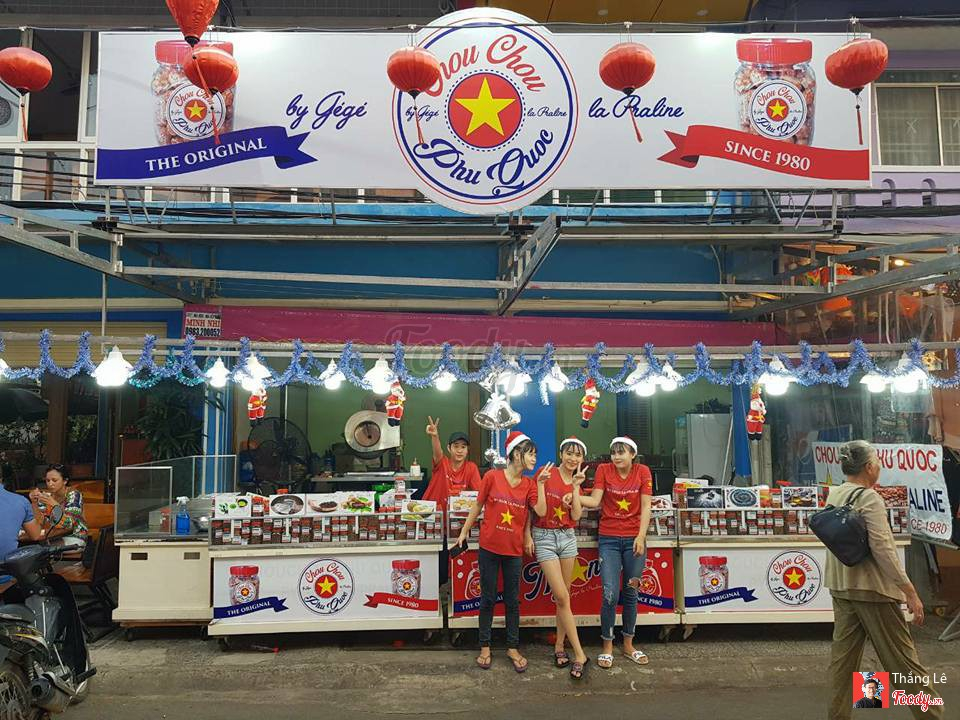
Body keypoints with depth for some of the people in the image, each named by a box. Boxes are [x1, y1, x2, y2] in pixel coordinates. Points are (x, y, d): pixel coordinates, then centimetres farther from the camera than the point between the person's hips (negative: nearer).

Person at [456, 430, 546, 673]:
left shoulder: (529, 485, 1)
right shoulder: (492, 477, -8)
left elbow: (541, 512, -11)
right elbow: (478, 506, 2)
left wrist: (541, 483, -16)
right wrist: (464, 532, 7)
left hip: (514, 550, 3)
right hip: (489, 547, -2)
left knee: (512, 600, 11)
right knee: (488, 598, 9)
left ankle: (513, 648, 24)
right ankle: (485, 648, 22)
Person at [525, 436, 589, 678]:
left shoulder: (577, 482, 9)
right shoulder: (546, 474, -8)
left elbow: (576, 516, -2)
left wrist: (576, 487, -8)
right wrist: (527, 535, -11)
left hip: (567, 537, 5)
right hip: (544, 537, -5)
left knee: (564, 597, 9)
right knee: (562, 597, -7)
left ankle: (559, 647, 24)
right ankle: (580, 654, -1)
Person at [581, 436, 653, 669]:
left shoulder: (643, 472, -1)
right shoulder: (604, 470, -2)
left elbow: (645, 507, -3)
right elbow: (595, 501, -7)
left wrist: (641, 536, -11)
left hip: (634, 539, 1)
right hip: (609, 539, -1)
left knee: (630, 594, 10)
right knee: (610, 594, -7)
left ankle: (628, 645, 26)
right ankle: (607, 647, 10)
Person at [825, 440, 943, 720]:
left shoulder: (833, 495, 5)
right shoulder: (869, 498, -16)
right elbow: (882, 550, -19)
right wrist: (910, 592, -15)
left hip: (841, 588, 7)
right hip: (871, 590, -7)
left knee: (842, 655, 11)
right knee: (901, 658, 5)